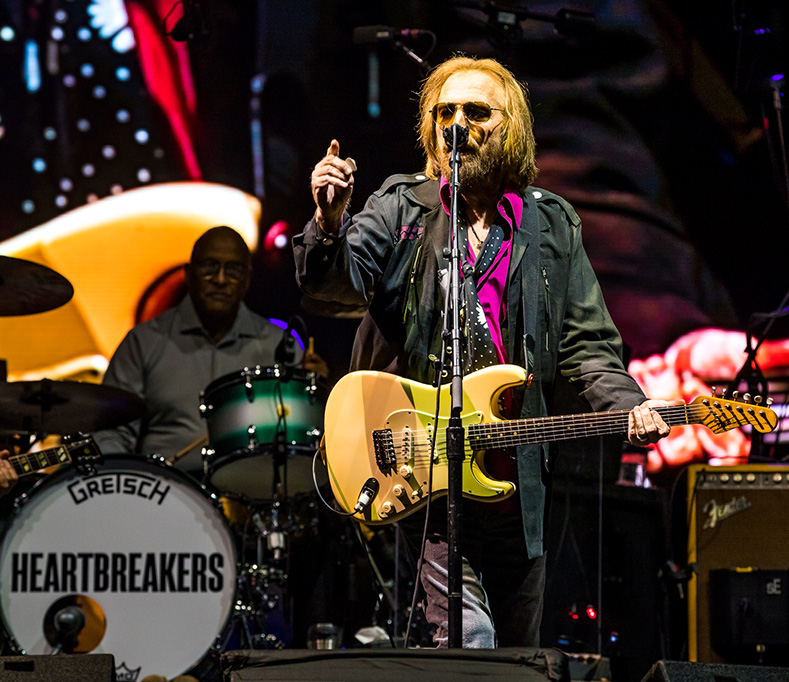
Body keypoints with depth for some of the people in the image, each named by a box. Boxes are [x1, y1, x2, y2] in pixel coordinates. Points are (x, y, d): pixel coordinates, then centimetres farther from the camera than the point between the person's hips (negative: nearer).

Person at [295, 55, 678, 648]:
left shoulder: (551, 226, 11)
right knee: (467, 641, -19)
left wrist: (627, 405, -9)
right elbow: (336, 279, -11)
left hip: (516, 475, 4)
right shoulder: (401, 211, 5)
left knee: (518, 651, 13)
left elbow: (587, 346, 9)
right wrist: (330, 222, -32)